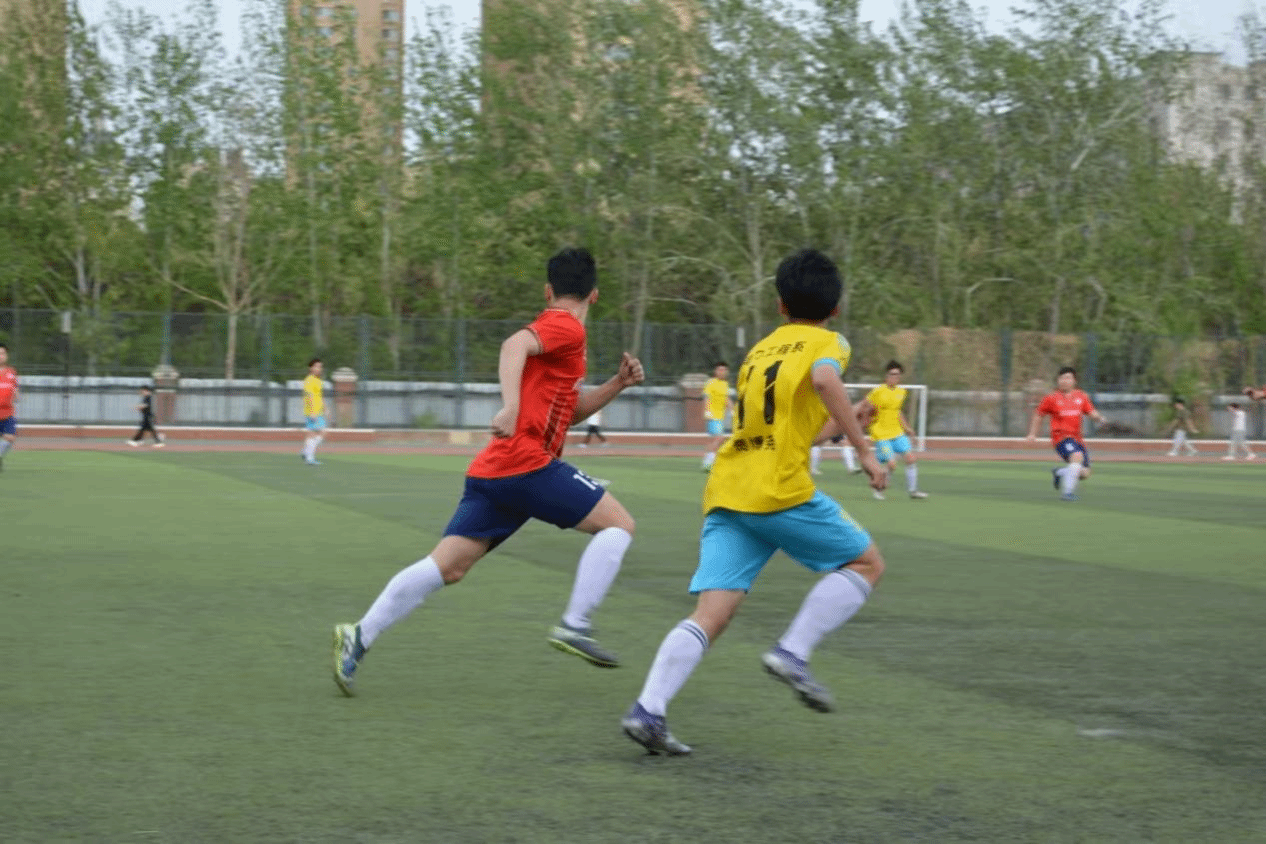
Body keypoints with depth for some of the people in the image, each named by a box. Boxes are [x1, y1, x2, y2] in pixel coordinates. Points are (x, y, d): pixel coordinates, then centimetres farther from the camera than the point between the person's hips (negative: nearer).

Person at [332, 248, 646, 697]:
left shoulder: (551, 329, 26)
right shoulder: (566, 328, -3)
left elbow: (571, 410, 32)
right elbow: (515, 344, -23)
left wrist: (617, 383, 18)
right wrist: (511, 406, -37)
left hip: (493, 473, 9)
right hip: (528, 463, -9)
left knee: (447, 566, 5)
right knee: (619, 524, 0)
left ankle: (359, 637, -2)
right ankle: (574, 625, -8)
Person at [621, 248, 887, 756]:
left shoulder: (759, 349, 27)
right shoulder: (827, 343, 7)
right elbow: (824, 379, -17)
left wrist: (833, 427, 46)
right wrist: (863, 448, -15)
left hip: (725, 492, 6)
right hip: (781, 490, -6)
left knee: (710, 615, -2)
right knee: (866, 563, 12)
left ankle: (648, 710, -20)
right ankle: (793, 653, -4)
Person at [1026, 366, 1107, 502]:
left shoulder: (1082, 397, 11)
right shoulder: (1052, 398, 1)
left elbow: (1091, 412, 13)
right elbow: (1038, 415, 11)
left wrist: (1099, 418, -9)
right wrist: (1032, 433, 6)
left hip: (1076, 438, 5)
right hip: (1061, 436, -5)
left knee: (1084, 473, 2)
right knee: (1077, 456, -33)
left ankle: (1058, 472, 29)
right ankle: (1067, 493, -33)